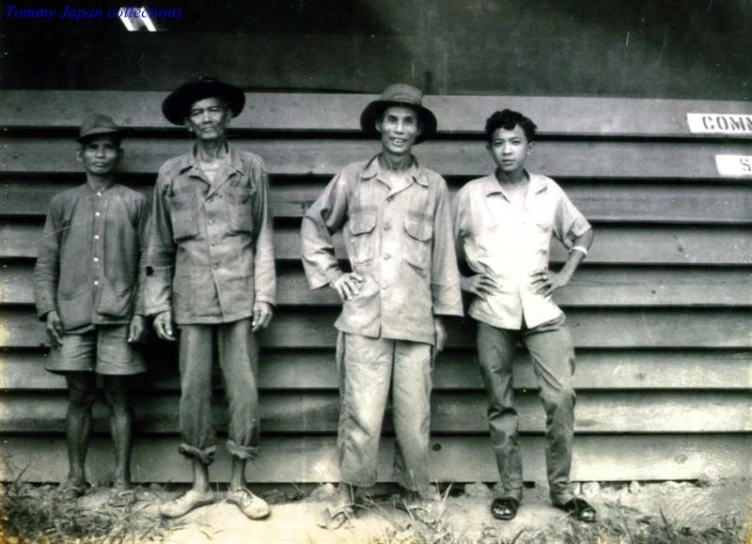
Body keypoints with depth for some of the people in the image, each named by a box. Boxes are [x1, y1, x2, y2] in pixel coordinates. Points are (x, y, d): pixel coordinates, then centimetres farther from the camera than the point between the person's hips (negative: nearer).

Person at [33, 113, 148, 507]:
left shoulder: (135, 203, 7)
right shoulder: (63, 203, 11)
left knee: (118, 395, 2)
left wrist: (140, 312, -4)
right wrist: (48, 308, 0)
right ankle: (76, 475, 20)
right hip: (72, 315, 2)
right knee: (79, 395, 7)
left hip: (118, 316, -1)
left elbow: (146, 262, 4)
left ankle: (122, 479, 11)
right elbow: (46, 261, 10)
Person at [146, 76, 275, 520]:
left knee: (244, 391, 2)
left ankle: (239, 483, 16)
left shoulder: (251, 168, 6)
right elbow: (160, 246, 10)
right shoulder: (171, 174, 9)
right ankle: (201, 485, 20)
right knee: (194, 391, 5)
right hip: (191, 300, 1)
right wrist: (159, 304, 6)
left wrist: (264, 294, -2)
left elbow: (263, 237, 5)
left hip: (240, 299, -1)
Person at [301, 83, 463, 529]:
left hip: (415, 321, 1)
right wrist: (330, 274, 7)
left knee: (414, 416, 7)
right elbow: (314, 226, 18)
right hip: (364, 319, 0)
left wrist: (444, 315, 8)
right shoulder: (352, 179, 6)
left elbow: (444, 255, 8)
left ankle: (417, 491, 27)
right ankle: (349, 493, 19)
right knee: (361, 414, 1)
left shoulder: (434, 187, 6)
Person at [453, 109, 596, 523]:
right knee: (500, 404, 6)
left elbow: (583, 232, 20)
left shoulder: (549, 192, 7)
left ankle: (561, 489, 13)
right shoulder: (471, 194, 2)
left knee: (561, 396, -4)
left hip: (541, 308, 1)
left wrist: (565, 274, 8)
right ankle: (509, 488, 19)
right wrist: (462, 280, 1)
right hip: (493, 312, -1)